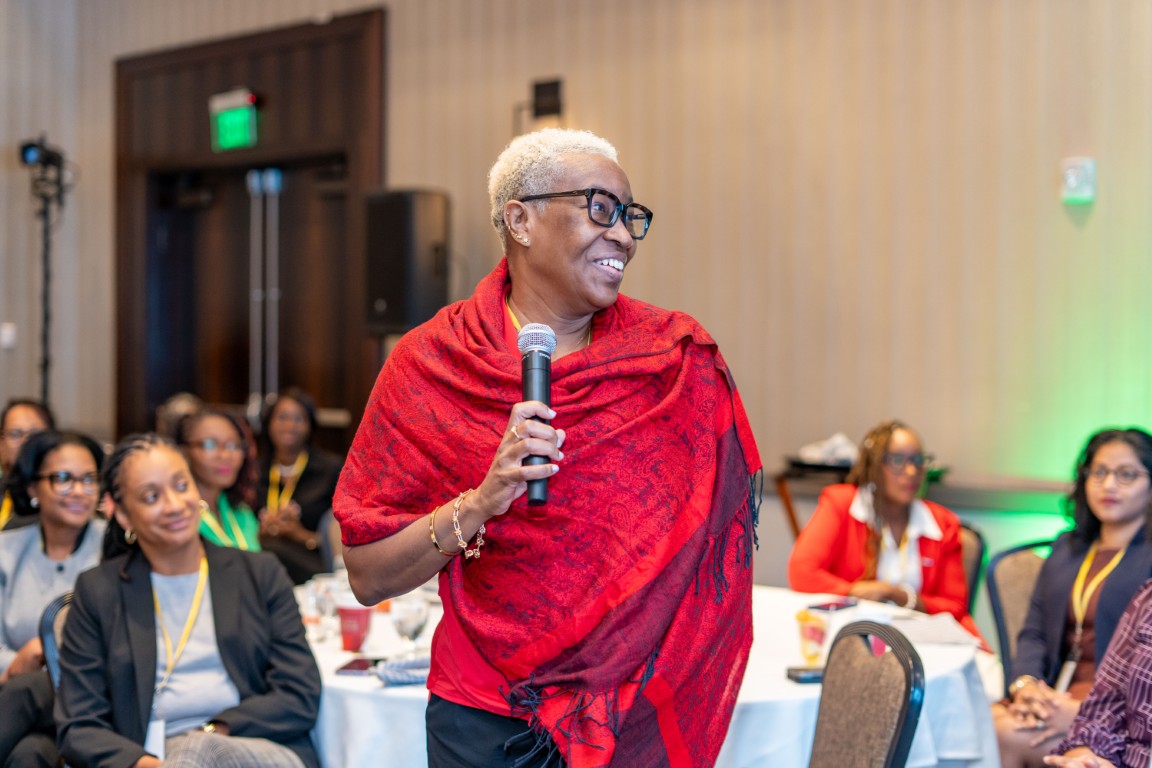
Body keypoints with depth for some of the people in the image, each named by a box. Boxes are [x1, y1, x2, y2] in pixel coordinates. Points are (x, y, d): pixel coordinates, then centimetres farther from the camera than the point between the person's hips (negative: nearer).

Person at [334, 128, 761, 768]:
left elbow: (720, 528, 3)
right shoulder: (430, 365, -7)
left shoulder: (683, 358, -3)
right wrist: (479, 504, -22)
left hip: (644, 713, 1)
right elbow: (368, 577, -7)